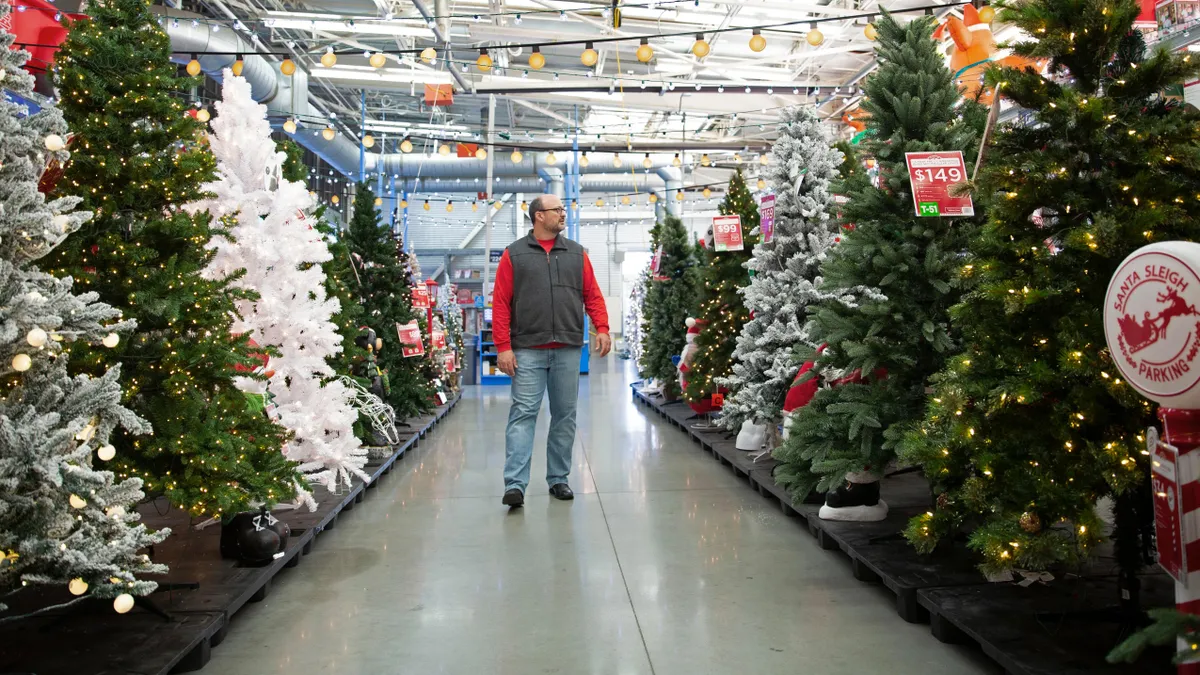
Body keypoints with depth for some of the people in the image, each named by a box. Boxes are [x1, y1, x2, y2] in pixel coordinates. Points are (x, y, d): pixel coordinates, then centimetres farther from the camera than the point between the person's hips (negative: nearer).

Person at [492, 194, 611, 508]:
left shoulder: (576, 253, 14)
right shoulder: (514, 254, 4)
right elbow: (501, 303, 0)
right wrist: (503, 346, -7)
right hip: (528, 350, -3)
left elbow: (592, 294, 13)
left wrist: (602, 328, -2)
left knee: (565, 415, 7)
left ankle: (558, 479, 18)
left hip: (568, 349, 3)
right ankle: (515, 484, -7)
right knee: (523, 414, -7)